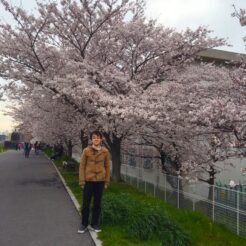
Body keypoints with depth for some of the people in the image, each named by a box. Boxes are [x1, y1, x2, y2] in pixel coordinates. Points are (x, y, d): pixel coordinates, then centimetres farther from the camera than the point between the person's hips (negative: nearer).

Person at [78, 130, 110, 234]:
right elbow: (82, 166, -3)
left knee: (97, 203, 11)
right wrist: (82, 181, -6)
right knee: (86, 203, 7)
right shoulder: (86, 151, -7)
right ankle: (84, 224, 23)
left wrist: (107, 181, 4)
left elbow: (107, 167, 4)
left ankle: (94, 224, 25)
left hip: (100, 181, 1)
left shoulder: (105, 151, -2)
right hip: (88, 180, -1)